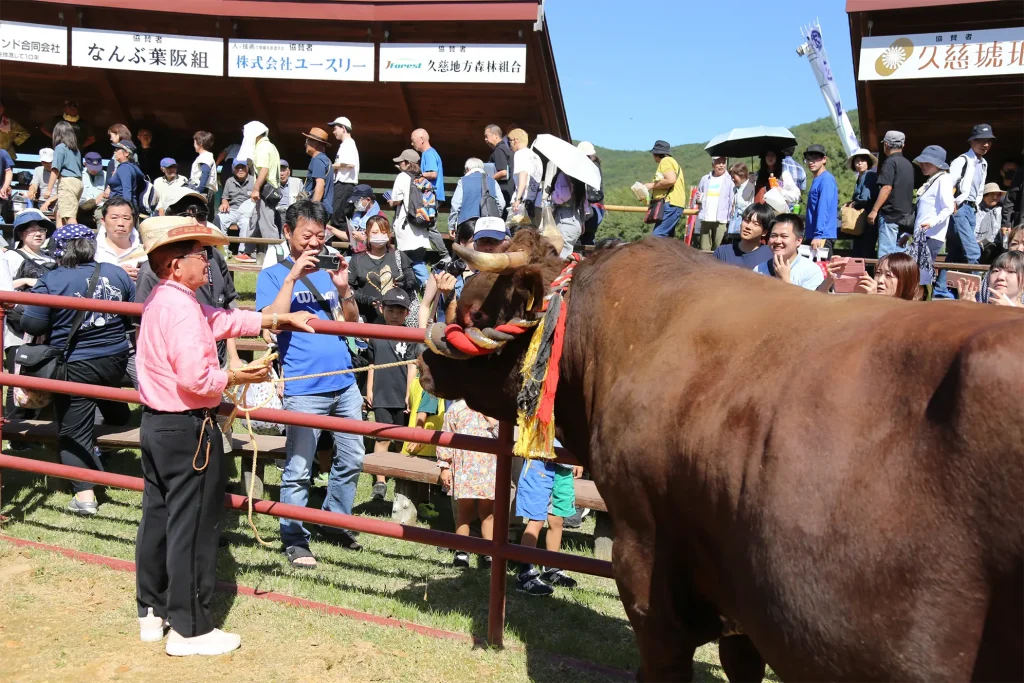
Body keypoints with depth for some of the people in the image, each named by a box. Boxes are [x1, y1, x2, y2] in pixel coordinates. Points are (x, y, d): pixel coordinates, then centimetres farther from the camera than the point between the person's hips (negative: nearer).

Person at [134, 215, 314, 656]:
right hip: (188, 430, -10)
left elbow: (222, 321, 18)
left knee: (158, 518, 17)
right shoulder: (182, 308, -21)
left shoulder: (160, 301, 11)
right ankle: (189, 629, 9)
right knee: (192, 528, -1)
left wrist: (279, 319, 18)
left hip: (156, 423, 10)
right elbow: (195, 378, -29)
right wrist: (237, 377, -13)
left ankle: (153, 611, 30)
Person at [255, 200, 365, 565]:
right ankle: (294, 539, 11)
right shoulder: (273, 275, 2)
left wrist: (343, 289, -4)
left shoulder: (329, 271, 15)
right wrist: (292, 277, -17)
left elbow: (352, 324, 13)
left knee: (352, 460, 12)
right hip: (304, 388, -5)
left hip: (344, 383, 5)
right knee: (298, 470, -2)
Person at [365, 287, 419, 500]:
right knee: (383, 437, -4)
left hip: (402, 397, -1)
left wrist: (409, 395, -7)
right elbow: (372, 365, 12)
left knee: (402, 439, 10)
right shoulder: (376, 336, 6)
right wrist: (369, 390, 8)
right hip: (381, 396, 1)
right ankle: (380, 481, -4)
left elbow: (412, 368, -3)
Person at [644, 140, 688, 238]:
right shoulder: (672, 161, 27)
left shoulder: (665, 161, -5)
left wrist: (652, 185, -10)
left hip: (670, 204, -11)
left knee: (657, 237, -19)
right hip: (672, 205, 11)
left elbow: (671, 180, -20)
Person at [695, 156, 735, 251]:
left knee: (719, 248, -9)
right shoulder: (705, 179, 17)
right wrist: (698, 199, 4)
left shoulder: (729, 180, 4)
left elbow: (733, 201, -1)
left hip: (721, 219, -4)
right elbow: (699, 195, 28)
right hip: (705, 218, 4)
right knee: (704, 249, 4)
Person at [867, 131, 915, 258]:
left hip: (890, 214, -8)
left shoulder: (890, 162, -9)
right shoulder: (908, 164, 16)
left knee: (886, 255, -10)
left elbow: (887, 187, -18)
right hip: (905, 215, 9)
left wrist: (874, 210, -17)